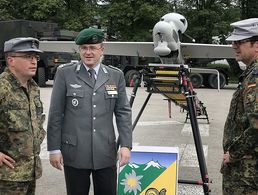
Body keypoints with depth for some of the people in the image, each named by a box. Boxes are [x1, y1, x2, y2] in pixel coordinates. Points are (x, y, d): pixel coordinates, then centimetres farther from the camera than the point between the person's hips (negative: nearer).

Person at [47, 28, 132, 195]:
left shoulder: (116, 76, 6)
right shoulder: (65, 73, -1)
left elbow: (123, 112, 5)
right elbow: (55, 114, 0)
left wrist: (126, 145, -3)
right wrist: (54, 149, -2)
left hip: (106, 153, 2)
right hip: (74, 153, -1)